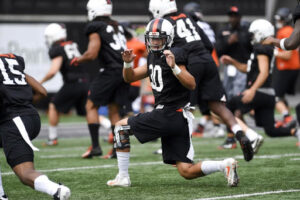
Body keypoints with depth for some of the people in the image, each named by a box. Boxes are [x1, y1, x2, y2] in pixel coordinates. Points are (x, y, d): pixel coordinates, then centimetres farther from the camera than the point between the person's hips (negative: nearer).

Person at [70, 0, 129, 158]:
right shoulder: (117, 27, 19)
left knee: (91, 106, 5)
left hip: (110, 70, -7)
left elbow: (92, 54, -10)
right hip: (125, 71, 7)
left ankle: (95, 146, -3)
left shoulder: (95, 27, -4)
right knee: (114, 111, 12)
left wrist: (79, 59, 9)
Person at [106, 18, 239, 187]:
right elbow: (130, 77, 20)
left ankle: (123, 177, 4)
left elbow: (192, 85, -21)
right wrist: (128, 63, 0)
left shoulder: (174, 55, -11)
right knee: (187, 172, 4)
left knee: (121, 127, 3)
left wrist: (174, 67, -33)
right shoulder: (154, 57, 16)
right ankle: (225, 165, -7)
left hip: (171, 115, -9)